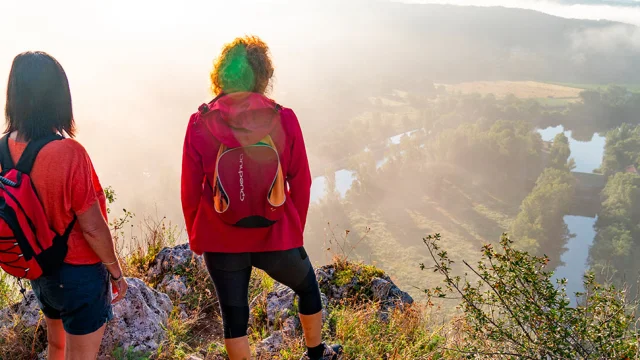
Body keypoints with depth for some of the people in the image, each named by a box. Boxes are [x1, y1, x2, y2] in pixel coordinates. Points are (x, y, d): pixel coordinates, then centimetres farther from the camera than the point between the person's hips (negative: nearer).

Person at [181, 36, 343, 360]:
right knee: (307, 286, 28)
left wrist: (196, 238, 12)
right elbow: (301, 184, -4)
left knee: (234, 316, 18)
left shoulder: (200, 124, -9)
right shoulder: (284, 119, -10)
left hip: (221, 242, 0)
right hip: (276, 237, 1)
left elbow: (190, 191, -3)